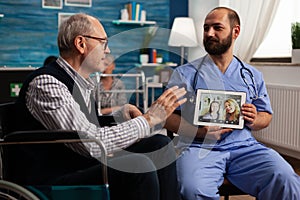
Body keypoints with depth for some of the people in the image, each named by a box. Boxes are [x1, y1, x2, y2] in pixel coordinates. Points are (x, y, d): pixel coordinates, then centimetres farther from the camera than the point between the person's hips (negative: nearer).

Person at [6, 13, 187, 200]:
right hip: (50, 182, -9)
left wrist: (120, 114, 3)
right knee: (138, 165, -29)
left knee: (160, 144, 0)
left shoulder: (83, 83, 10)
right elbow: (90, 144, -26)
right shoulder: (46, 84, -18)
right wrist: (148, 119, -18)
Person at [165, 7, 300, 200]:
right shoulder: (185, 73, 8)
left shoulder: (252, 75, 16)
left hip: (244, 146, 2)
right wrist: (198, 132, -15)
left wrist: (254, 120, -4)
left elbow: (266, 116, 20)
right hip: (199, 147, -2)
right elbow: (168, 117, 3)